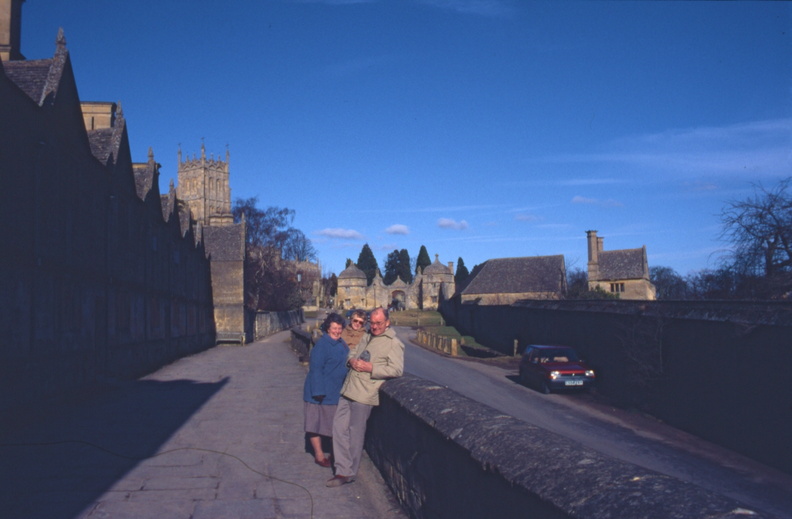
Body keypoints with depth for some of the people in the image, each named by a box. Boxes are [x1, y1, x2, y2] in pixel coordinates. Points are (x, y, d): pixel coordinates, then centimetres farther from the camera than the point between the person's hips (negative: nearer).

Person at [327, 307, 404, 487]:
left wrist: (370, 368, -18)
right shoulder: (366, 337, 18)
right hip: (348, 390, 8)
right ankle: (343, 470, 15)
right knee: (339, 427, 6)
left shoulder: (393, 343, -6)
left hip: (364, 394, -8)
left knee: (355, 433, 0)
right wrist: (352, 361, 2)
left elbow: (396, 370, -15)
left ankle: (349, 473, 13)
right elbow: (352, 353, 27)